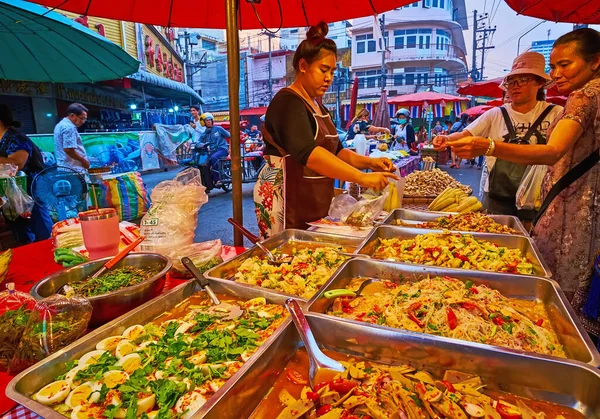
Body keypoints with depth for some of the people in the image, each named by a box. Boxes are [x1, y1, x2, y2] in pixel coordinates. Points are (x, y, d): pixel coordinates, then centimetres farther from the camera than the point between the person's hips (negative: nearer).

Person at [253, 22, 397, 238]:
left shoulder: (317, 105, 15)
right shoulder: (288, 102, -13)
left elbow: (336, 151, 16)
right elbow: (308, 153, -29)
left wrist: (369, 162, -1)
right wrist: (362, 178, -33)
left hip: (314, 205, 8)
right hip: (287, 204, -8)